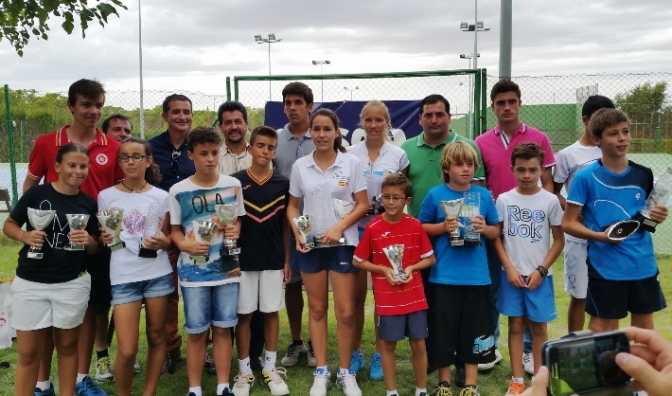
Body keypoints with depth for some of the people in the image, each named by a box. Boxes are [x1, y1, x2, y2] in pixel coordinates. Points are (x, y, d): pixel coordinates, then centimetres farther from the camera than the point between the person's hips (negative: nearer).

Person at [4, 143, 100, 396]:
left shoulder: (89, 204, 3)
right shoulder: (36, 193, -6)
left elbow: (94, 248, 9)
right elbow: (8, 225, 3)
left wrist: (87, 241, -13)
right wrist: (25, 236, -17)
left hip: (73, 284, 2)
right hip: (30, 283, -2)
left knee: (68, 346, 14)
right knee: (28, 353, 5)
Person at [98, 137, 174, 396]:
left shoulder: (161, 197, 2)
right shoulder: (106, 196, 1)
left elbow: (168, 236, 9)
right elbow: (100, 236, 11)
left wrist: (163, 242, -13)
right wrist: (103, 239, -12)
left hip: (158, 274, 1)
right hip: (123, 277, -1)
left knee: (156, 337, 10)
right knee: (127, 350, -5)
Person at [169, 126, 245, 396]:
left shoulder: (233, 185, 2)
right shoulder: (178, 191, -3)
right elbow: (175, 230, 3)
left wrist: (236, 230, -10)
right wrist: (185, 244, -17)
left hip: (226, 268, 2)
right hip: (193, 271, -1)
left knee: (223, 329, 10)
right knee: (196, 332, 6)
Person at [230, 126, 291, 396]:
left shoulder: (282, 184, 2)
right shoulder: (235, 182, -3)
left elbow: (285, 225, 7)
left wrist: (287, 259, 5)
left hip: (274, 260, 1)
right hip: (243, 259, -1)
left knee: (271, 312, 9)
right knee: (244, 314, 6)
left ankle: (270, 368, 22)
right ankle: (244, 371, 19)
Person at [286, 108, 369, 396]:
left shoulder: (351, 163, -3)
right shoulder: (300, 166, 3)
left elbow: (362, 204, -2)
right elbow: (292, 206, 9)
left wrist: (340, 227, -15)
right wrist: (297, 232, -8)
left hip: (343, 244, -2)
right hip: (310, 246, 2)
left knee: (346, 312, 1)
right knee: (317, 309, 10)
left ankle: (345, 372, 18)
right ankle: (321, 372, 22)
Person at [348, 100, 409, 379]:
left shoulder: (398, 155, 2)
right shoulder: (350, 154, 3)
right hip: (356, 229, 1)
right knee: (356, 294, 6)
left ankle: (379, 354, 19)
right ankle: (355, 351, 22)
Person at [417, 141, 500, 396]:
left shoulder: (483, 195, 2)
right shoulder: (435, 195, -3)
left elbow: (496, 232, 10)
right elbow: (421, 228, 3)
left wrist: (484, 228, -11)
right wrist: (443, 227, -13)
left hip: (476, 275, 2)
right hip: (444, 275, -1)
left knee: (474, 330, 10)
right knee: (443, 329, 7)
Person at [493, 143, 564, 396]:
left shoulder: (550, 201, -3)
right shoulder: (504, 200, -1)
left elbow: (559, 240, 0)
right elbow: (496, 237, 2)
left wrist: (541, 270, -7)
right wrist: (509, 268, -8)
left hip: (539, 275, 0)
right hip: (512, 273, 1)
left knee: (538, 327, 8)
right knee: (516, 325, 7)